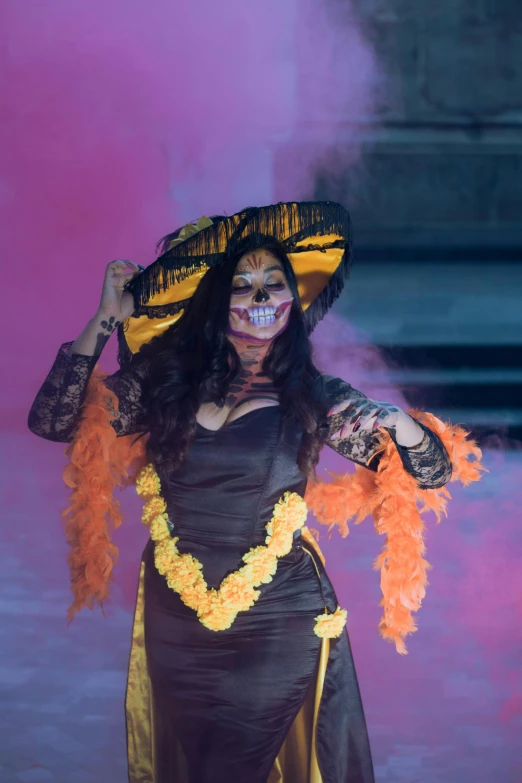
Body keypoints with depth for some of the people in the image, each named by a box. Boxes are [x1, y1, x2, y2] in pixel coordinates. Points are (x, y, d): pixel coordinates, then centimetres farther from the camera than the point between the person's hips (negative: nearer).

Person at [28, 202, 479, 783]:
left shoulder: (315, 399, -4)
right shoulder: (165, 378, -1)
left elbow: (431, 470, -2)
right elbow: (52, 421, -4)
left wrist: (401, 425, -25)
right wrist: (105, 319, -8)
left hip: (277, 627, -2)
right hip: (173, 621, 2)